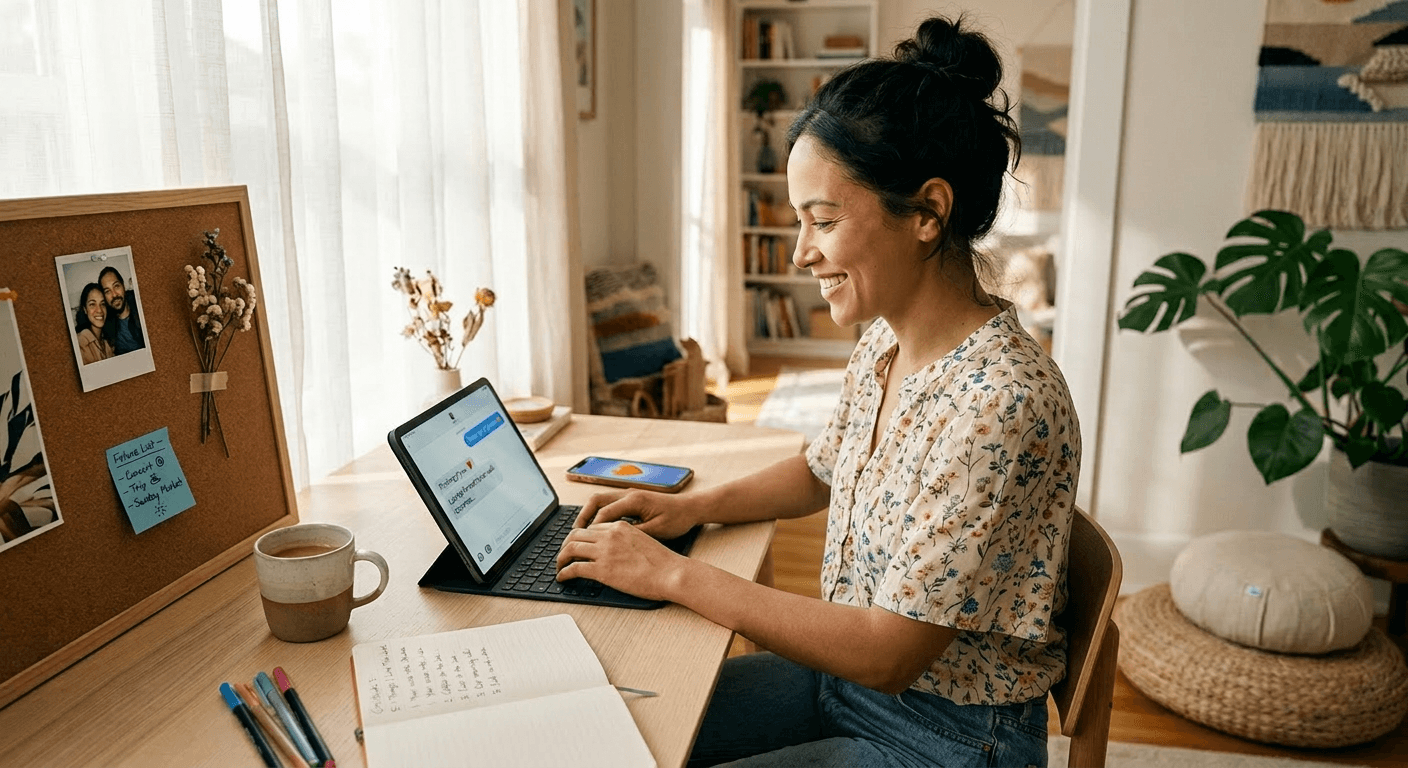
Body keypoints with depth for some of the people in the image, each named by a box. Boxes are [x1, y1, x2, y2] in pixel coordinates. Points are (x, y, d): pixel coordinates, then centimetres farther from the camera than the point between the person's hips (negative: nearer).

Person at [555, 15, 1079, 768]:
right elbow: (822, 471, 16)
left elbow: (891, 653, -26)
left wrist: (676, 574, -22)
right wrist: (693, 505, -1)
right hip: (846, 672, 7)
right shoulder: (881, 343, -4)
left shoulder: (1004, 402, -29)